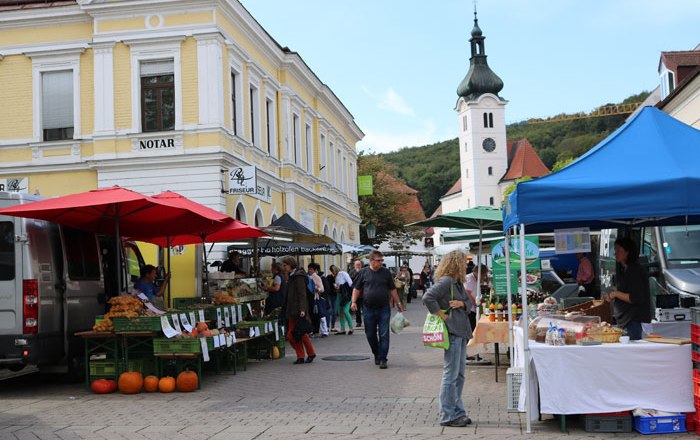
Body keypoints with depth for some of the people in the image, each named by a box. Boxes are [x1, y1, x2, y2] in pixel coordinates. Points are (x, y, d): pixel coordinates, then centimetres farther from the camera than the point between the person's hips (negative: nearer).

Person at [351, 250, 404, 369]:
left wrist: (398, 303, 11)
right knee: (370, 335, 9)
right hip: (368, 309, 0)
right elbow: (357, 288, 6)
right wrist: (353, 302, -5)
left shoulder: (386, 272, 5)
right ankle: (376, 355, 29)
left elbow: (392, 289, 12)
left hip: (384, 309, 0)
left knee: (384, 335, -4)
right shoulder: (364, 273, 2)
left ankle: (382, 359, 1)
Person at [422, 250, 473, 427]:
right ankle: (448, 416, 2)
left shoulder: (459, 283, 16)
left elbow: (469, 303, 18)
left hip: (461, 333, 10)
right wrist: (441, 315, -18)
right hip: (452, 333, -10)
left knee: (459, 375, 15)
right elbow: (427, 297, -25)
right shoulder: (445, 281, -14)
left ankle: (458, 412, 24)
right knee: (450, 375, -5)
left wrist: (462, 304, -4)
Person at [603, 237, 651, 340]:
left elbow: (637, 299, -20)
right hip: (624, 321, 9)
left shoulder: (636, 271, -13)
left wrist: (616, 294, -15)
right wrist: (612, 297, 11)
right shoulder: (622, 270, 17)